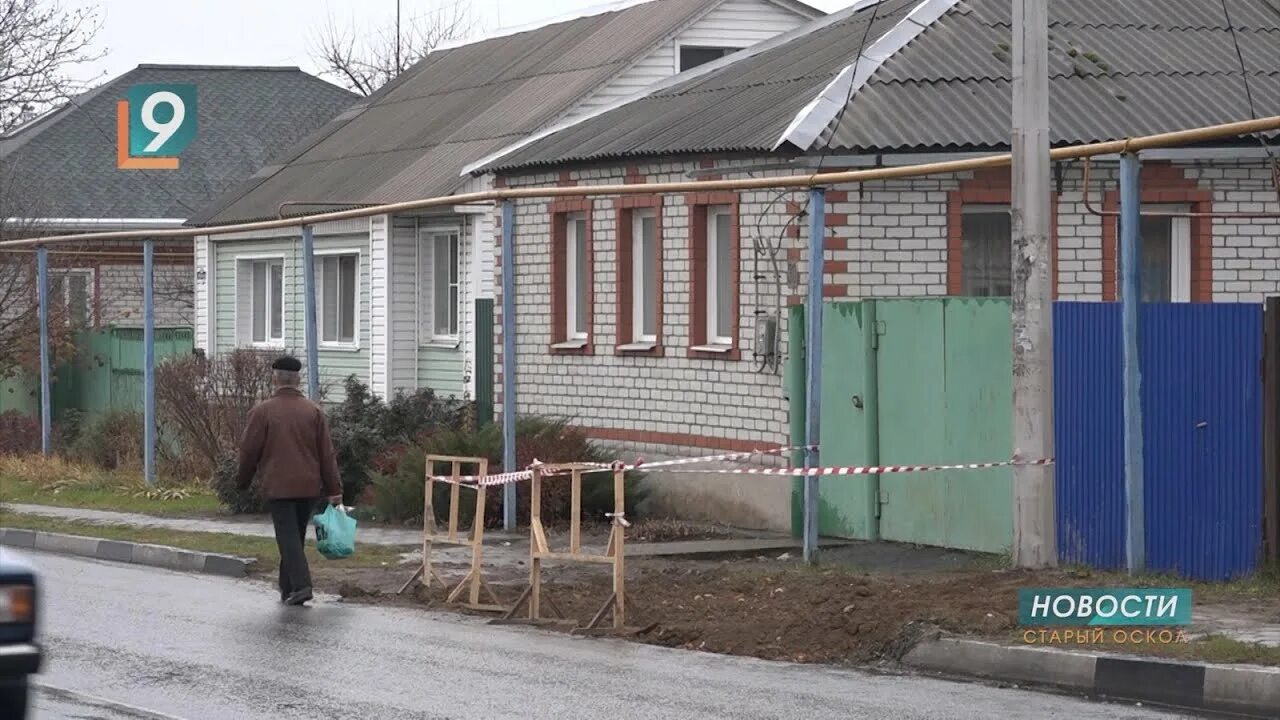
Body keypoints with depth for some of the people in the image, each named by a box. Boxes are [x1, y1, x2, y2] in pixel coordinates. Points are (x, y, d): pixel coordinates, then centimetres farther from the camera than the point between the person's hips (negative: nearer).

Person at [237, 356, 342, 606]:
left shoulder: (263, 411, -6)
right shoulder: (314, 411, 4)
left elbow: (249, 451, -2)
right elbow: (327, 454, 3)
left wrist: (243, 481, 15)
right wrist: (334, 489, 5)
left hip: (278, 486, -4)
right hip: (309, 487, 4)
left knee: (288, 536, -4)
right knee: (296, 536, 15)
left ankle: (300, 584, -20)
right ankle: (288, 588, 23)